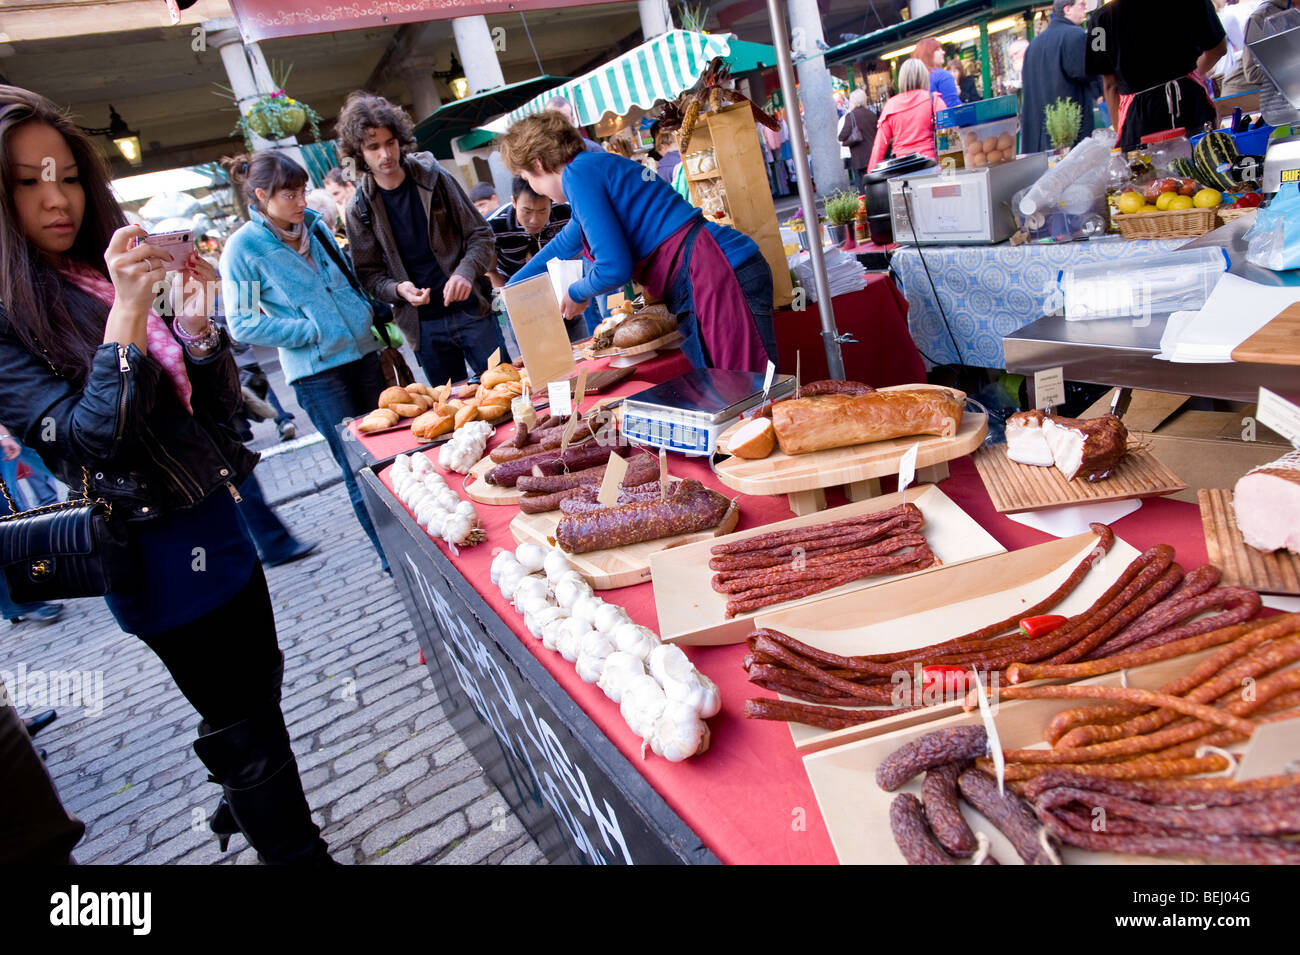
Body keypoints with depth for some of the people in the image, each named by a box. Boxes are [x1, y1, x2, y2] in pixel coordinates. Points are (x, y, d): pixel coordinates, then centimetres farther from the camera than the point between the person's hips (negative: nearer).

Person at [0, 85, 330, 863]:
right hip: (158, 552, -7)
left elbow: (218, 403, 4)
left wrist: (195, 321, -13)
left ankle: (244, 808, 46)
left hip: (219, 520, 7)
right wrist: (126, 313, -28)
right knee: (242, 721, 6)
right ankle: (296, 848, 26)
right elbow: (89, 440, -22)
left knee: (259, 682, 21)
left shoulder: (109, 272, 6)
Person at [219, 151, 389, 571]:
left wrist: (369, 317, 7)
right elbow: (242, 324, -10)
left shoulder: (313, 224, 7)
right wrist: (313, 331, -13)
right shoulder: (243, 248, -9)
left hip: (362, 352, 6)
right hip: (316, 371, -5)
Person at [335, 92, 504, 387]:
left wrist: (465, 273, -17)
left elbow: (481, 235, 2)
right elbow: (369, 274, 5)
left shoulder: (434, 178, 1)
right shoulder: (359, 209, 2)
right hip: (423, 326, 1)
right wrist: (398, 289, -16)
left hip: (470, 310, 0)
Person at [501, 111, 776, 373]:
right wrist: (511, 287, 55)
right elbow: (563, 245, 43)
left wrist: (576, 294, 9)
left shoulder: (579, 174, -5)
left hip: (718, 275, -10)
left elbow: (615, 269, -13)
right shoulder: (598, 166, 26)